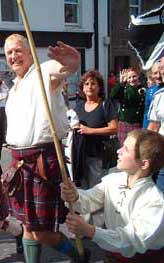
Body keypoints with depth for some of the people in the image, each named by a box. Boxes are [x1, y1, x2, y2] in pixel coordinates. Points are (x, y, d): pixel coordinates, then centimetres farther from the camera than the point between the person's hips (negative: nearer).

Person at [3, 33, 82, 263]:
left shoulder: (44, 73, -8)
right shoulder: (14, 87, 18)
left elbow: (63, 69, -33)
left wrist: (72, 63, -58)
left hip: (44, 158, -8)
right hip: (19, 159, 8)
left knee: (42, 231, 0)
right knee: (28, 225, 17)